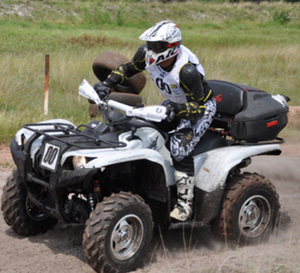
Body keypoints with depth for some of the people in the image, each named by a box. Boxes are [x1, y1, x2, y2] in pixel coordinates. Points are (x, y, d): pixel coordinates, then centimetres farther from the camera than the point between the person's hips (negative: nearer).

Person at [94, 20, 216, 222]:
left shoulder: (188, 71, -38)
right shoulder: (146, 54, -17)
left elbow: (198, 105, -31)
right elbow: (129, 69, 2)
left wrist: (176, 109, -50)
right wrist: (108, 83, -14)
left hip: (201, 106, -8)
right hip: (175, 103, 8)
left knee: (180, 149, -23)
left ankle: (185, 204, -14)